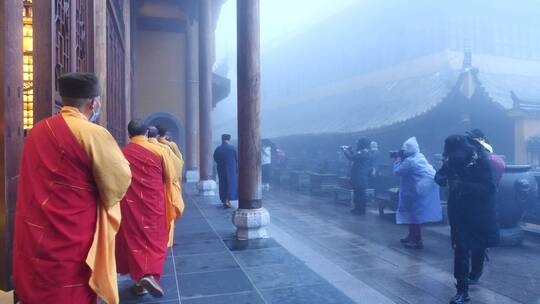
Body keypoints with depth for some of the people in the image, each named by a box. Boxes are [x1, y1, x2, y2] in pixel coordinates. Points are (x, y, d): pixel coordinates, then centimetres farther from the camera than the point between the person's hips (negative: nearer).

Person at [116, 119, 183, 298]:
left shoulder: (121, 154, -3)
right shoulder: (157, 151, -7)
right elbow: (171, 178, 2)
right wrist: (173, 203, 15)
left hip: (129, 205, 2)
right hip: (153, 205, -2)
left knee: (133, 238, 14)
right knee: (155, 239, 8)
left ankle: (139, 279, 20)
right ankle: (150, 275, -11)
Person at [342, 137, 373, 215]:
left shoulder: (362, 152, -17)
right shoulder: (365, 152, 16)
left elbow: (351, 157, -24)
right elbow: (355, 157, 25)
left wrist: (345, 149, -11)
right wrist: (349, 150, 18)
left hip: (359, 178, -11)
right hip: (360, 177, 11)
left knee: (360, 193, -5)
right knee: (357, 193, 17)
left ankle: (361, 210, 0)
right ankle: (357, 208, 25)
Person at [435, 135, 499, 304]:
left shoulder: (481, 160, -20)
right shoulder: (451, 159, -10)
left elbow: (489, 188, -23)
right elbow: (439, 175, 2)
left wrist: (464, 185, -33)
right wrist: (443, 179, -21)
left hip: (479, 212, -1)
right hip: (459, 211, 2)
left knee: (478, 245, 20)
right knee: (460, 248, -4)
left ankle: (475, 273, 49)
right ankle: (462, 290, 3)